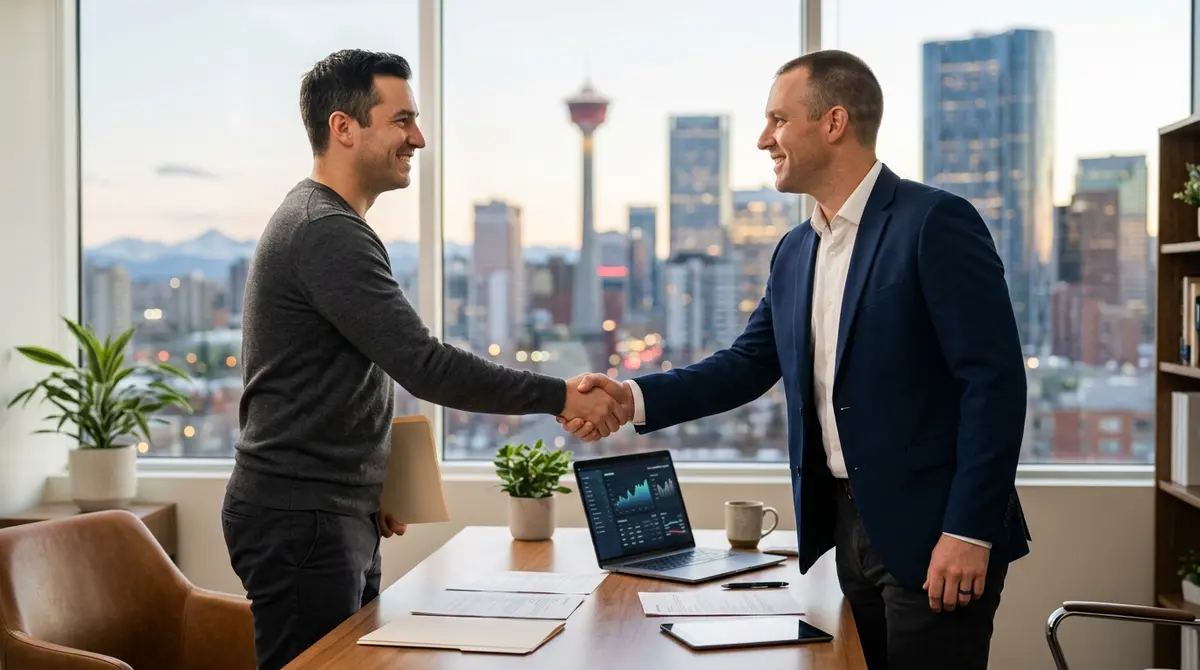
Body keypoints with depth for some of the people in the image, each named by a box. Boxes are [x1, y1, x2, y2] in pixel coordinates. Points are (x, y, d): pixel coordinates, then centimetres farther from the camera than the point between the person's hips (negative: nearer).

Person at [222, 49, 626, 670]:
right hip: (302, 521, -10)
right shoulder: (327, 234, -18)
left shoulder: (317, 221, 16)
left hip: (339, 515, 10)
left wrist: (368, 491, 22)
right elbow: (427, 367, -25)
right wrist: (561, 396, -20)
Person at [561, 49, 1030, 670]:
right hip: (847, 525, 7)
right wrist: (634, 398, -2)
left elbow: (994, 380, -16)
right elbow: (748, 364, 12)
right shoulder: (795, 251, 11)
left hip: (932, 530, -7)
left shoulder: (934, 222, -13)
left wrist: (969, 530, -19)